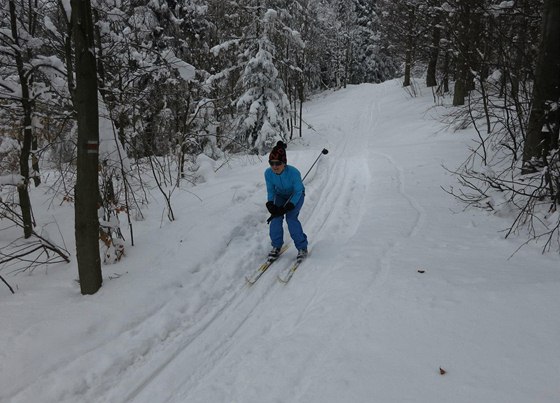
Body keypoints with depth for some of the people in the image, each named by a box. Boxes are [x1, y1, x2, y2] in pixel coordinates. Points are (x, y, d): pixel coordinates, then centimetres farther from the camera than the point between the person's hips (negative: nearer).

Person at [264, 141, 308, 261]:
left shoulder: (293, 172, -36)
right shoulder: (268, 173, -24)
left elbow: (298, 191, -24)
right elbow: (270, 190, -8)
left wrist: (288, 207, -33)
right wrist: (270, 204, -25)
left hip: (296, 195, -4)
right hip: (280, 195, 4)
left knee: (291, 218, -20)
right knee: (276, 217, -15)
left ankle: (302, 247, -5)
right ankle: (276, 246, 4)